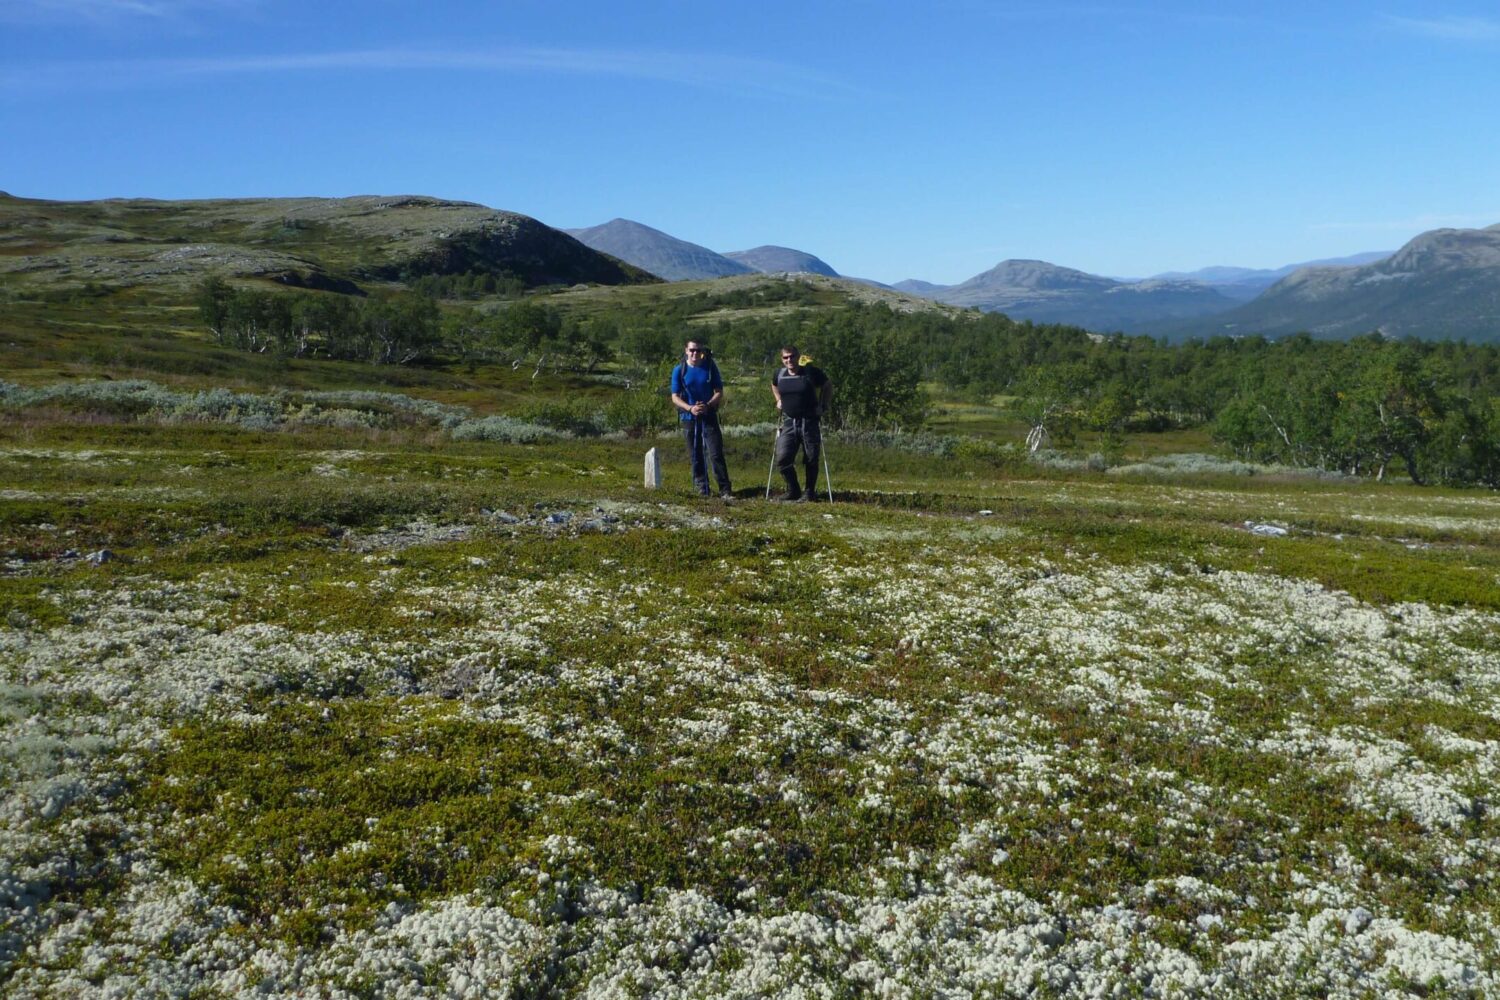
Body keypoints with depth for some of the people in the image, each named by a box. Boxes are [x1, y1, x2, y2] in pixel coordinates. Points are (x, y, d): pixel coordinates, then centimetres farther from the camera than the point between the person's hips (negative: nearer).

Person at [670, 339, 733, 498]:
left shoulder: (710, 368, 0)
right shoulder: (679, 370, -1)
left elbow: (719, 392, 1)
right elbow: (675, 397, -2)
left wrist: (708, 405, -17)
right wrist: (690, 408, -19)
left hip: (709, 417, -1)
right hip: (689, 418, 1)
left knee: (716, 454, -8)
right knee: (696, 456, 6)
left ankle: (725, 490, -6)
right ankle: (702, 488, 16)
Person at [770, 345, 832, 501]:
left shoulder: (811, 372, -7)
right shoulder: (779, 374, 3)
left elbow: (828, 386, 8)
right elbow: (774, 385, 28)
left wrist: (824, 406, 0)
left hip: (809, 422, -3)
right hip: (788, 422, 3)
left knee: (811, 459, 4)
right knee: (782, 459, -6)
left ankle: (810, 492, 21)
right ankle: (793, 491, 12)